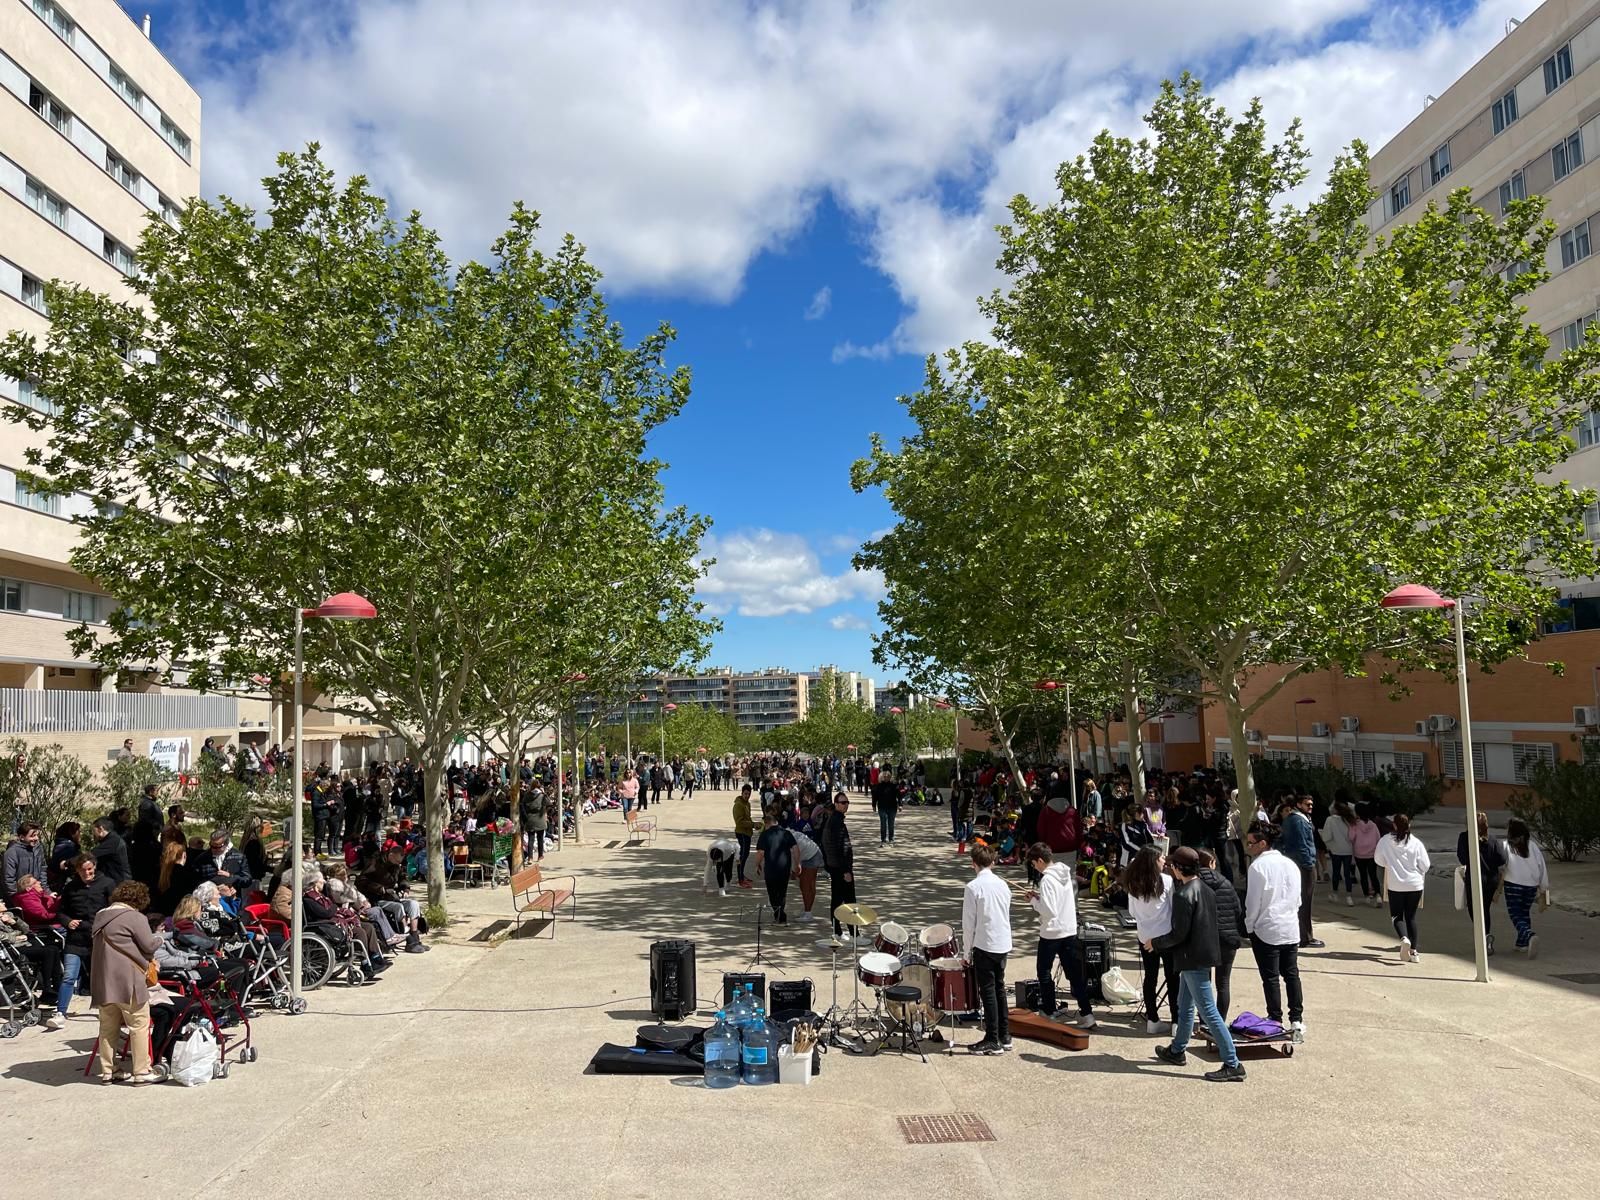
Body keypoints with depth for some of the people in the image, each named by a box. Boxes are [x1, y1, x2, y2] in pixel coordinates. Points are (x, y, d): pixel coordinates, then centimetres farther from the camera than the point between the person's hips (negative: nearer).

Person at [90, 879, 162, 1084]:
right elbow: (150, 946, -12)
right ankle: (142, 1072, 1)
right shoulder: (135, 917, -11)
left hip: (102, 981, 8)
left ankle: (107, 1071, 20)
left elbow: (102, 946, 19)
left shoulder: (101, 916, 14)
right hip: (127, 981, -8)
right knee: (139, 1025, 0)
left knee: (108, 1027, 15)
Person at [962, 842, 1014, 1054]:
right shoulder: (1002, 884, 6)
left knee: (988, 991, 1)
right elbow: (1007, 916, 13)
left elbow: (969, 923, -11)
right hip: (1003, 945, 7)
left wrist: (968, 952, 0)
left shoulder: (973, 887, -14)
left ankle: (993, 1041, 6)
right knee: (999, 988, 17)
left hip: (984, 945, -7)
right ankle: (1004, 1036, 23)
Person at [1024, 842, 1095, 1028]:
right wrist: (1039, 894, 7)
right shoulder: (1065, 873, 4)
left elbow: (1049, 911, -23)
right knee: (1075, 973, 8)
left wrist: (1033, 900, -10)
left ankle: (1050, 1011, 19)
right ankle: (1086, 1013, 5)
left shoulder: (1047, 879, -20)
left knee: (1044, 971, 12)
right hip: (1070, 930, 7)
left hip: (1051, 933, -7)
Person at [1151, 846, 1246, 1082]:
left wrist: (1155, 943, -6)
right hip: (1204, 954, 10)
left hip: (1193, 959, -10)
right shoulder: (1207, 890, 7)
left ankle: (1232, 1065, -3)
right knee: (1185, 1005, 22)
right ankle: (1177, 1050, 36)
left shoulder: (1183, 895, -21)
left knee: (1208, 1011, -5)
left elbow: (1179, 933, -21)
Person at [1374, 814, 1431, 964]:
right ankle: (1413, 951, 12)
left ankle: (1404, 939, -20)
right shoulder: (1416, 843, -7)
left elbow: (1379, 860, 0)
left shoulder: (1385, 841, -9)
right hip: (1415, 885, 2)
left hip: (1395, 885, -2)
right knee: (1411, 917, 12)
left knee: (1397, 915, 9)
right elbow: (1425, 865, -2)